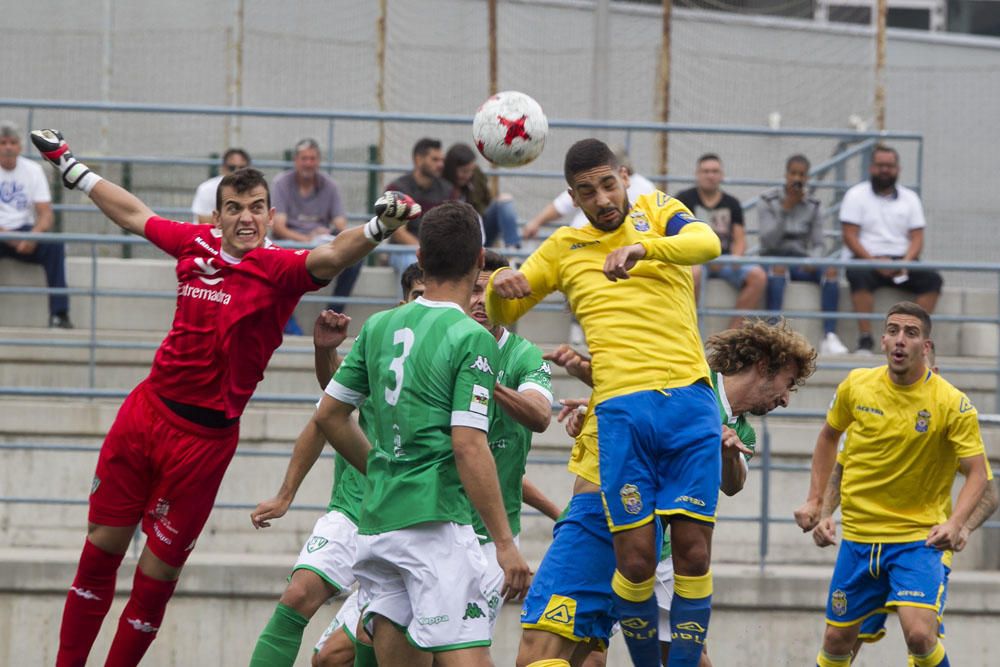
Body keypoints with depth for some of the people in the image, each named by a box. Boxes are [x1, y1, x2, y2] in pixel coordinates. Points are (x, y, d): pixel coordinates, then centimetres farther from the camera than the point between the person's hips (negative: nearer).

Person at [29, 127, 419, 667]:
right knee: (101, 547, 8)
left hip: (205, 436, -4)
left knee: (158, 572, 1)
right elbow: (134, 215, 21)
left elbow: (331, 257, -33)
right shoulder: (196, 244, 3)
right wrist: (70, 166, 33)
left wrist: (381, 225, -53)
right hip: (146, 410, 4)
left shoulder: (278, 269, -12)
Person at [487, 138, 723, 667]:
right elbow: (501, 315, 19)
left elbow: (707, 243, -10)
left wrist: (640, 247, -29)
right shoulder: (564, 248, 17)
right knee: (635, 559, -7)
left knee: (693, 551, -6)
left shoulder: (658, 212, 12)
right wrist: (499, 286, -5)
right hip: (621, 409, 1)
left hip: (689, 401, -1)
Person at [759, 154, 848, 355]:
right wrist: (785, 210, -16)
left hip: (801, 260, 3)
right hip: (774, 257, -3)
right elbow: (768, 241, -10)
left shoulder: (814, 206, 10)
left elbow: (818, 244, 8)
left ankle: (829, 337, -34)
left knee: (831, 270, -27)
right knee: (779, 269, -39)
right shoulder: (768, 202, 0)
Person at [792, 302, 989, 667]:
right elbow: (829, 435, 17)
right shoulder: (856, 386, -3)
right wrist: (815, 501, 13)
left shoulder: (952, 404, -13)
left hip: (919, 538, -4)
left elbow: (977, 474, -10)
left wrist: (955, 523, -27)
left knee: (920, 635, -23)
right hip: (858, 535, 4)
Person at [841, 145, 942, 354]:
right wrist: (874, 262, -17)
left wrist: (906, 262, -13)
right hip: (866, 259, -3)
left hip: (901, 262, 3)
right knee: (859, 276, -37)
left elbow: (917, 238, 8)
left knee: (932, 279, -24)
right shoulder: (856, 196, 5)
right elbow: (850, 236, -4)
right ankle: (865, 340, -35)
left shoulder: (910, 198, 15)